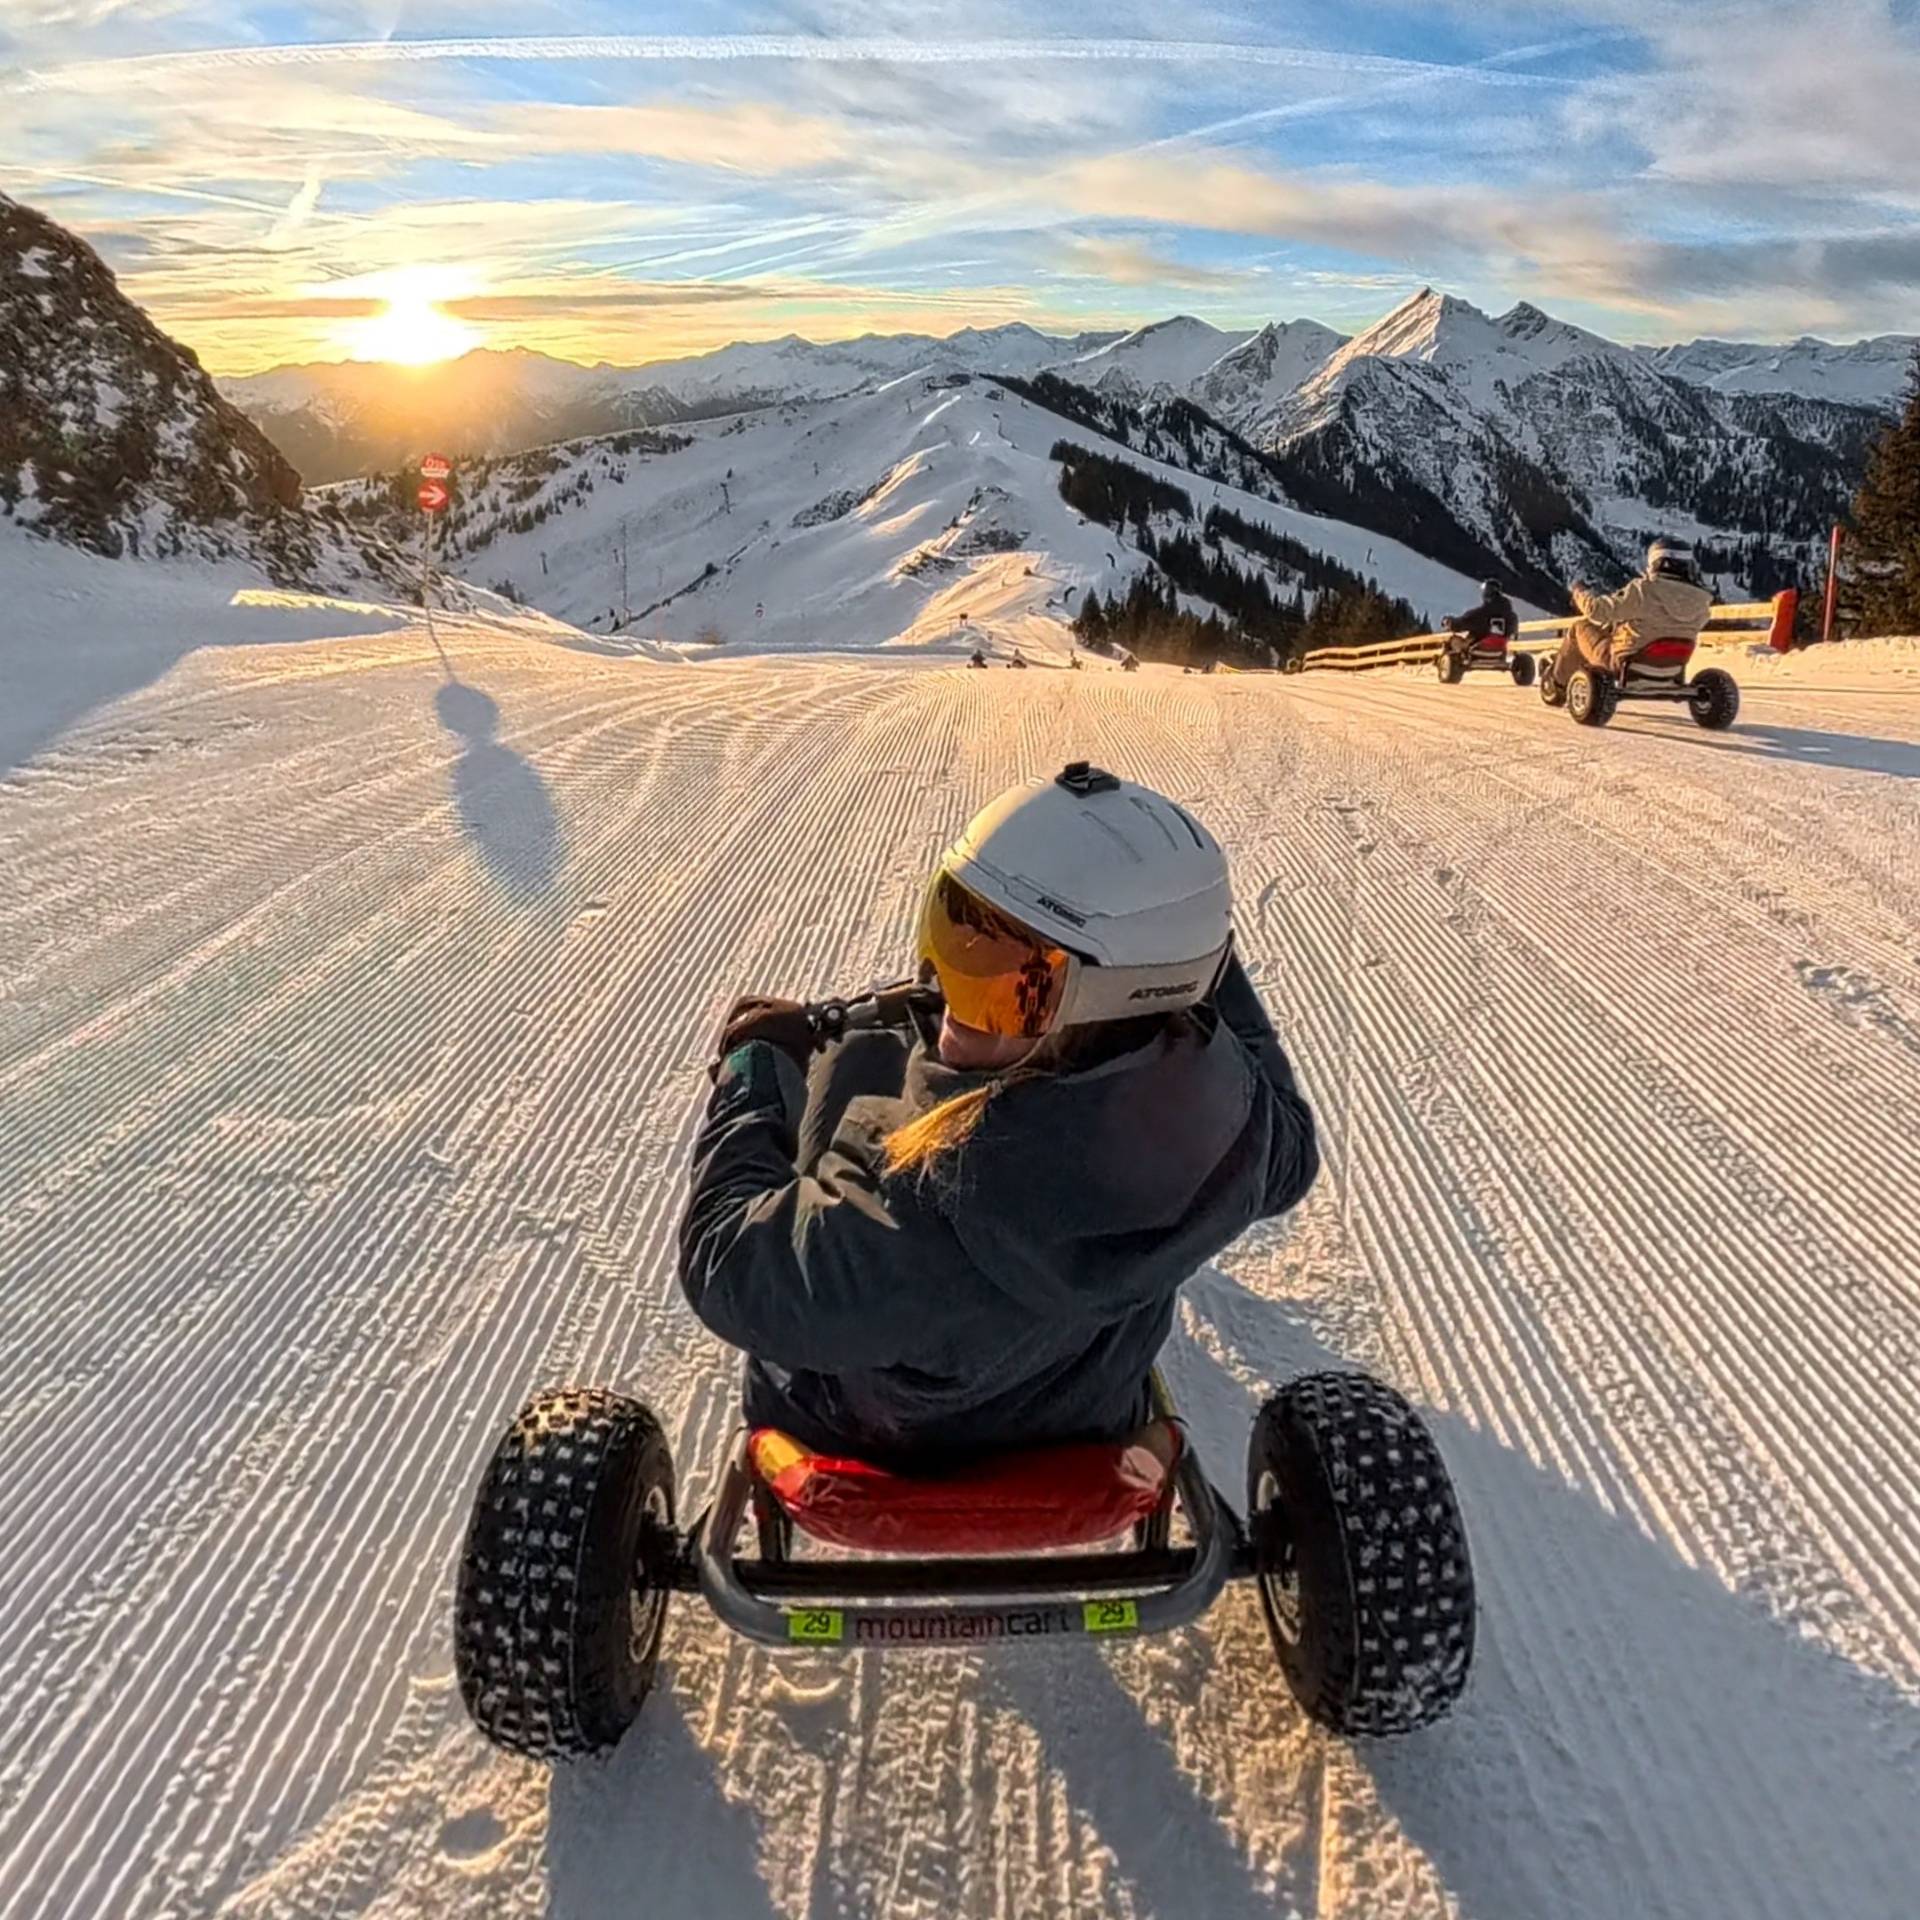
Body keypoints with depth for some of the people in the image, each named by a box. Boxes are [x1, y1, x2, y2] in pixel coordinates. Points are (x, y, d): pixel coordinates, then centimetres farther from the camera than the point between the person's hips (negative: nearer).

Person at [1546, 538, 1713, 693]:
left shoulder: (1646, 590, -26)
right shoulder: (1701, 600, -9)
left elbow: (1598, 610, -23)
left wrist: (1580, 591, -2)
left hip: (1625, 662, -6)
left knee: (1580, 626, 18)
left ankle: (1558, 683, 32)